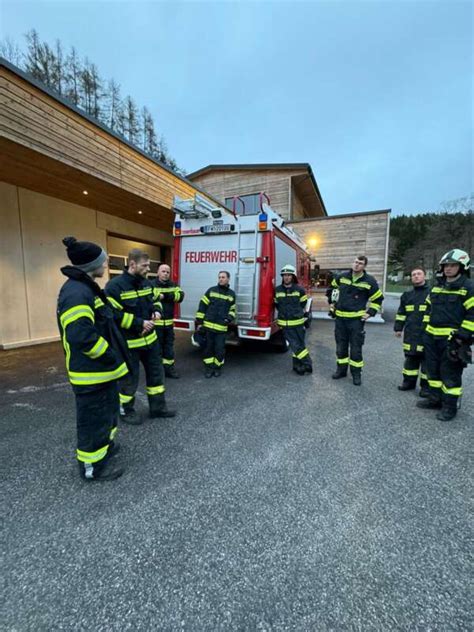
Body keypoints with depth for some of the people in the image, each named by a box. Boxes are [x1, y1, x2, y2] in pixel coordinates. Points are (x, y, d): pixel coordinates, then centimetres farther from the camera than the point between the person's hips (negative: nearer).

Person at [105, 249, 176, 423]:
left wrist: (157, 311, -3)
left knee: (156, 372, 15)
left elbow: (154, 300, 20)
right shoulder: (115, 285, -18)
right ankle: (126, 411, 32)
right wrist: (139, 323, -23)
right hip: (129, 342, -7)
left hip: (150, 338, 8)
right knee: (129, 378, 8)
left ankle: (157, 407, 31)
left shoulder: (147, 283, 5)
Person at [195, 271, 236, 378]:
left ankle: (217, 367, 23)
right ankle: (208, 367, 22)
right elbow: (202, 305, 3)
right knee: (209, 347, 8)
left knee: (220, 349, 3)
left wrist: (229, 318, -2)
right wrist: (199, 321, -1)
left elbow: (232, 309, 18)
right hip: (208, 325, 0)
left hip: (222, 327, 1)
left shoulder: (232, 294, 9)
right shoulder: (211, 290, 3)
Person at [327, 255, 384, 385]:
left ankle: (356, 373, 18)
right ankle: (341, 369, 26)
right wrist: (331, 303, 16)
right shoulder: (342, 277, 3)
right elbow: (332, 288, 22)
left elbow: (378, 298, 5)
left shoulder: (369, 281, -5)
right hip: (340, 317, 3)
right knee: (341, 346, 11)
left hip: (356, 319, -3)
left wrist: (370, 313, -3)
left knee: (356, 348, 3)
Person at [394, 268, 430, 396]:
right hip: (410, 333, 4)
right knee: (410, 358, 12)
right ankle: (409, 381, 24)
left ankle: (426, 386, 14)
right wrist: (398, 328, 12)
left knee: (426, 359, 2)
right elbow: (401, 313, 17)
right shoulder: (407, 295, 13)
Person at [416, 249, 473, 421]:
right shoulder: (437, 286, 13)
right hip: (432, 337, 7)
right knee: (432, 369, 15)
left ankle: (450, 406, 16)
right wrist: (426, 327, 15)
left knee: (450, 373, 2)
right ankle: (435, 398, 31)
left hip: (452, 339, -7)